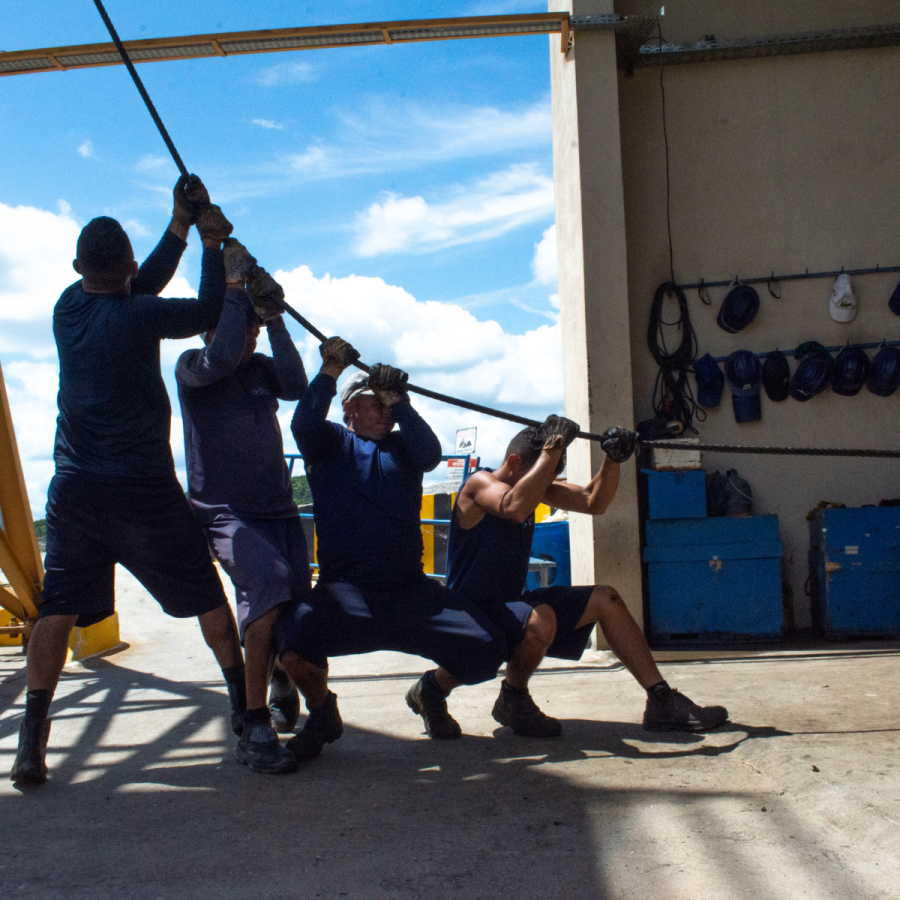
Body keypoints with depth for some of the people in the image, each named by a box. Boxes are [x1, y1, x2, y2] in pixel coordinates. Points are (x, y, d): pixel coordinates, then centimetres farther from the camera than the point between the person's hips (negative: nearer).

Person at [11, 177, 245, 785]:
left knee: (59, 605, 6)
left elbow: (140, 288, 16)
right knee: (206, 592, 10)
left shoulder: (68, 306, 4)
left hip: (74, 488, 4)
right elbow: (210, 313, 0)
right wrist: (212, 238, 8)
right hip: (143, 491, -4)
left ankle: (33, 739, -2)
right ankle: (246, 704, 19)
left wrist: (181, 227, 15)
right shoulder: (137, 316, -13)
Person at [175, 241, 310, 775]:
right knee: (268, 579, -30)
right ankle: (254, 726, -24)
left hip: (279, 508, 5)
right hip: (224, 510, -5)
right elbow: (221, 359, -20)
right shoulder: (191, 366, 2)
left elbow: (296, 387, -7)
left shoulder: (262, 368, 14)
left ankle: (283, 681, 33)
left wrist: (274, 319, -10)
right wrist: (234, 286, -13)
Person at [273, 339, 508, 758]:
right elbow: (303, 424, -10)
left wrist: (398, 401, -8)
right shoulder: (331, 442, 12)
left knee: (487, 648, -13)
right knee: (295, 637, -33)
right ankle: (322, 714, 1)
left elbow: (431, 451, -4)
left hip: (411, 592, 3)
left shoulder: (403, 447, 18)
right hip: (346, 591, -3)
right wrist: (329, 373, -17)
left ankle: (430, 693, 21)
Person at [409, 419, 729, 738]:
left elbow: (594, 502, 6)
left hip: (513, 602, 9)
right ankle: (512, 701, -8)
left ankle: (662, 703, 3)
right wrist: (552, 449, -36)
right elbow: (514, 508, -40)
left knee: (605, 599, 2)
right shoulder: (480, 484, -17)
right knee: (541, 619, -38)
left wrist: (613, 460, -11)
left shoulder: (534, 486, 8)